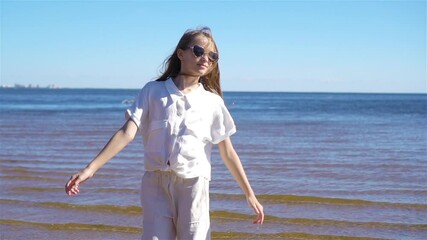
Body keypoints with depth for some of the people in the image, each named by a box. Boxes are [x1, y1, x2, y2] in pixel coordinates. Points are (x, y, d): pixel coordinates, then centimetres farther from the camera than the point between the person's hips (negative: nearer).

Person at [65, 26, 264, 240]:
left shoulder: (212, 102, 4)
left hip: (193, 184, 0)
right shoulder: (153, 91, 3)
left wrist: (250, 195, 5)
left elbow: (228, 153, 7)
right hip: (156, 183, 0)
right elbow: (126, 133, -4)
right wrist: (90, 168, -14)